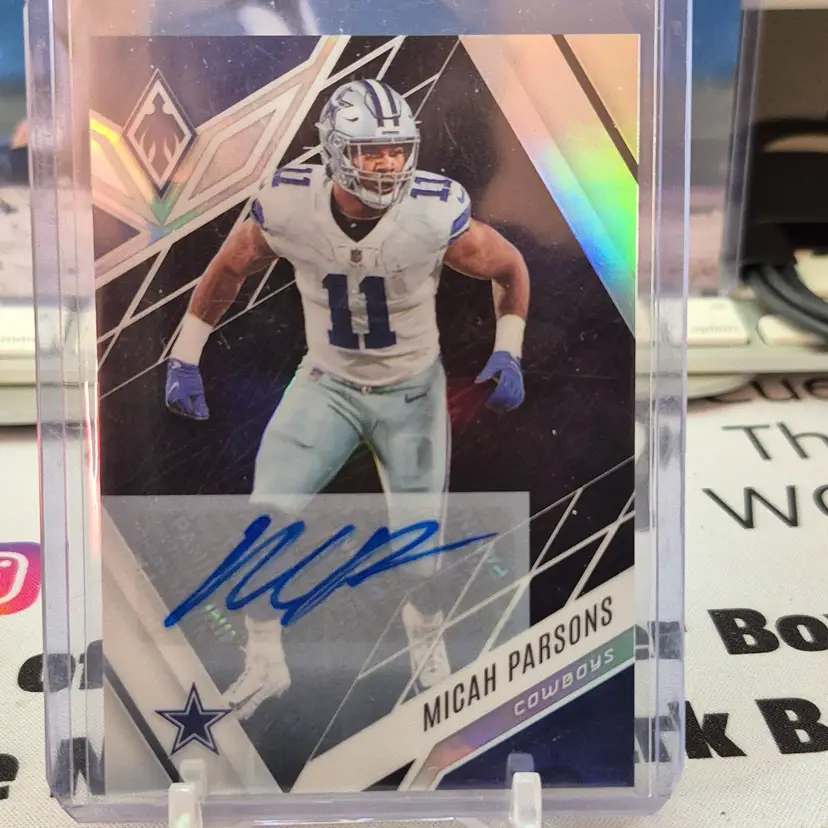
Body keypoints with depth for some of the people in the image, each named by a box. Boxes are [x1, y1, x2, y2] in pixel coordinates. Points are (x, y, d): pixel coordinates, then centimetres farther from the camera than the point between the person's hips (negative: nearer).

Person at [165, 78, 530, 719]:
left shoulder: (435, 214, -25)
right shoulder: (290, 206, -21)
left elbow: (510, 269, -5)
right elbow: (229, 270, -1)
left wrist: (508, 354, -13)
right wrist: (186, 357, 0)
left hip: (412, 390, -1)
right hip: (327, 384, 1)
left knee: (419, 557, 4)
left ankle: (426, 631, 41)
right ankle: (265, 662, 17)